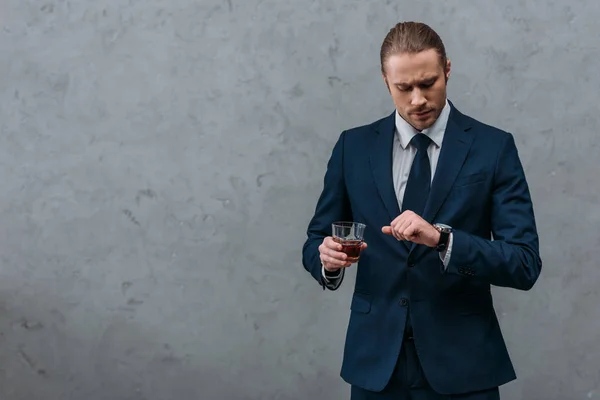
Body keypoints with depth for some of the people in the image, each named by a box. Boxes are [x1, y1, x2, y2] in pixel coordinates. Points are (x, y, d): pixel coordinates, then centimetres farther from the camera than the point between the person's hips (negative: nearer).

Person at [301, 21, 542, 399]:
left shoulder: (493, 147, -4)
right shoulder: (354, 146, 3)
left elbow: (525, 264, -10)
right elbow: (316, 241, 9)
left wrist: (442, 238, -25)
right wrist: (329, 259, -14)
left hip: (461, 363, -2)